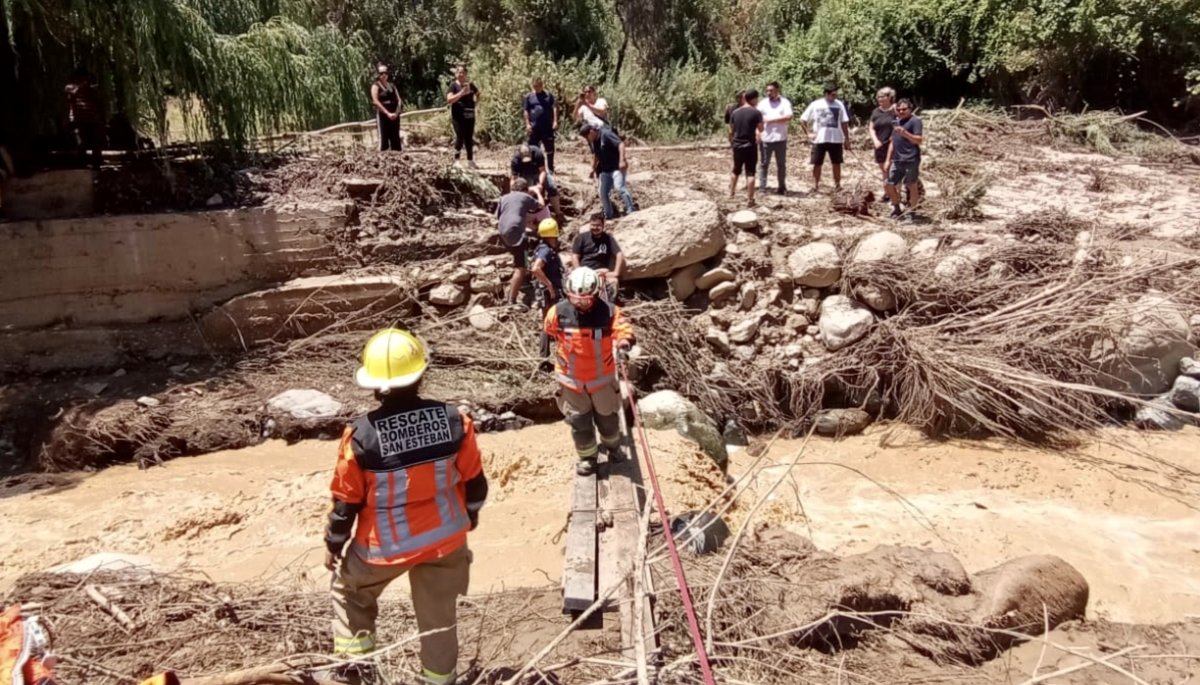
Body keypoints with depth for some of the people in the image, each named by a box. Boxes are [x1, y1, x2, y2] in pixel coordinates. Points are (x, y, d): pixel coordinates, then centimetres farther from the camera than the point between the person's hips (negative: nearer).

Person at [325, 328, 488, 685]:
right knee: (439, 613, 21)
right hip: (444, 538, 2)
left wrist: (333, 543, 7)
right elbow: (475, 481, -4)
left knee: (350, 592, 28)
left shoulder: (361, 435, -22)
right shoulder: (454, 421, -17)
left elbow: (346, 502, -10)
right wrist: (471, 515, 17)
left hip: (383, 546, -2)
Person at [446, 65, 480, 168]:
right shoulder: (454, 85, -4)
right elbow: (449, 99, -16)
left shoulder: (470, 85, 11)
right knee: (460, 137, -10)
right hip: (458, 117, -5)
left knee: (469, 138, 8)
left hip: (470, 116, 5)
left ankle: (470, 161, 14)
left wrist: (476, 100, 9)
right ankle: (456, 160, 4)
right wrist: (461, 93, -23)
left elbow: (478, 95, 29)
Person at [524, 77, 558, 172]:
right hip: (534, 128, 1)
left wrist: (555, 121, -8)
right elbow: (526, 111, 8)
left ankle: (550, 168, 15)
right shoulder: (529, 97, 8)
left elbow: (554, 108, 2)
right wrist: (527, 124, -2)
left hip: (547, 127, -1)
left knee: (549, 148, 5)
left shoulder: (549, 95, 6)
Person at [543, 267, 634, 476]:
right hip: (571, 379, 0)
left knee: (607, 417, 21)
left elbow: (624, 329, -32)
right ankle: (587, 457, 33)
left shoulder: (609, 312, -21)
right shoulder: (558, 312, -18)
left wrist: (624, 341, -55)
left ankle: (612, 445, 50)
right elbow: (549, 332, 2)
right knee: (579, 421, 11)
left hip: (601, 377, 0)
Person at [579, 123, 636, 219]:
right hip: (605, 170, 8)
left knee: (619, 187, -28)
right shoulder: (592, 142, 6)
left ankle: (631, 210, -27)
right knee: (603, 193, 7)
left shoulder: (606, 134, -18)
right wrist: (594, 168, 25)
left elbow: (621, 144, -28)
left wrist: (622, 160, -36)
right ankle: (609, 215, 21)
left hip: (617, 167, -8)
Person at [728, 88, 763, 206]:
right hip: (750, 146, -5)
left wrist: (732, 143, 20)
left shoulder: (735, 112, 4)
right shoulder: (756, 112, -10)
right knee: (750, 173, -1)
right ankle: (750, 199, -2)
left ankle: (731, 193, 31)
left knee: (736, 171, 21)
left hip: (737, 146, 5)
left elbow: (731, 131, 9)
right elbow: (761, 129, -3)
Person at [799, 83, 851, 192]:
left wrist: (847, 138, 3)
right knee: (817, 163, 3)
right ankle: (815, 185, 11)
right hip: (819, 139, -1)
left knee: (836, 163, 5)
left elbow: (844, 122, 5)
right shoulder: (815, 104, -2)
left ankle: (837, 185, 14)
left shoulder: (839, 104, 2)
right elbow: (802, 120, 3)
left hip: (836, 139, 1)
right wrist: (808, 133, -4)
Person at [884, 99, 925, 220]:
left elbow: (920, 140, -14)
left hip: (911, 160, -8)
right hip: (897, 160, 8)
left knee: (911, 186, 0)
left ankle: (911, 213, 9)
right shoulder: (896, 121, 17)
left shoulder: (915, 121, -6)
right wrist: (888, 160, 18)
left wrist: (905, 133, -27)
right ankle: (897, 209, 25)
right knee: (889, 184, 8)